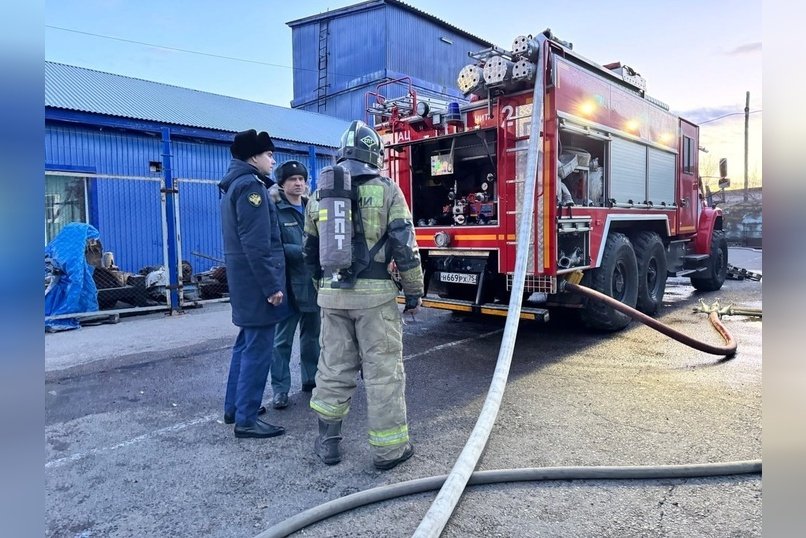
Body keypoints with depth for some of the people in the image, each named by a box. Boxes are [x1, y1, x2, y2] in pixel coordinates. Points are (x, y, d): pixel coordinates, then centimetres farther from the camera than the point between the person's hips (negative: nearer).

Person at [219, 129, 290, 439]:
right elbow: (256, 245, -22)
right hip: (256, 280, -11)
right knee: (258, 349, -5)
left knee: (246, 343, 18)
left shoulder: (233, 186, 18)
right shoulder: (251, 186, -14)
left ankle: (234, 407, 28)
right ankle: (247, 420, 3)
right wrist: (271, 285, -20)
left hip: (242, 279, 11)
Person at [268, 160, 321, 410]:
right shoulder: (275, 211, -5)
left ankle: (311, 379, 30)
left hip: (314, 282, 6)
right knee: (283, 339, 1)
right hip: (290, 284, -5)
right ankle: (280, 389, 10)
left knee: (312, 335, 16)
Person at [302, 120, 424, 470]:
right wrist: (414, 290, 0)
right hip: (374, 294, -4)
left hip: (332, 294, 5)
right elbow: (404, 246, -9)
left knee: (334, 367, 14)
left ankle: (327, 442, 23)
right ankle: (388, 448, 13)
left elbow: (310, 252, 18)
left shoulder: (319, 195, 10)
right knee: (383, 370, 4)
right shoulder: (387, 191, -4)